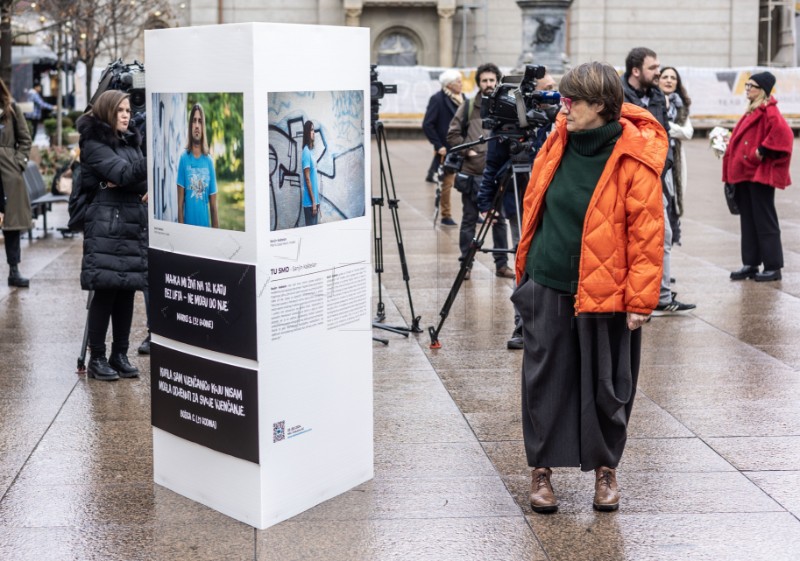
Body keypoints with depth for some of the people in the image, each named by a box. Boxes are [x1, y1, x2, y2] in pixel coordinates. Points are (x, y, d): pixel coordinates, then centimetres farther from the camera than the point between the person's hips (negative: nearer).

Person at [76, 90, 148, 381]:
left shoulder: (131, 141, 18)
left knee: (127, 291, 6)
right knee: (105, 291, -7)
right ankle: (96, 358, 0)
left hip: (134, 224, 6)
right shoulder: (94, 144, -4)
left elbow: (144, 179, 10)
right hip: (106, 225, -6)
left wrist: (123, 183, -9)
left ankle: (120, 354, 13)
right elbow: (124, 173, -18)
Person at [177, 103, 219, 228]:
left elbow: (213, 206, 4)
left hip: (206, 227, 2)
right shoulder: (184, 158, -4)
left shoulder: (209, 161, 2)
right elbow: (180, 202, -4)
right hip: (188, 226, -2)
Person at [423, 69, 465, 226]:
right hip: (447, 148, -6)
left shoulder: (462, 98, 11)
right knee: (448, 181, 2)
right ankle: (446, 216, 12)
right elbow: (427, 125, -11)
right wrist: (438, 145, -13)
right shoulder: (437, 99, -8)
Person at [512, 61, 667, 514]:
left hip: (604, 292, -4)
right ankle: (542, 469, 21)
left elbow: (647, 232, -13)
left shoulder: (634, 159, -13)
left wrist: (641, 301, -15)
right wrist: (527, 265, 17)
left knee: (605, 383, 8)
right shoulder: (559, 141, 3)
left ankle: (606, 469, 27)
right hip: (547, 286, 5)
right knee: (544, 377, 8)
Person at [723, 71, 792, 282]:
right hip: (745, 174, 9)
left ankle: (773, 267, 3)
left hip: (760, 174, -9)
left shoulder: (768, 111, -12)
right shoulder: (752, 111, 17)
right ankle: (750, 264, 16)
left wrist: (763, 151, -22)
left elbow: (782, 132, -28)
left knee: (764, 221, -4)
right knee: (748, 221, 10)